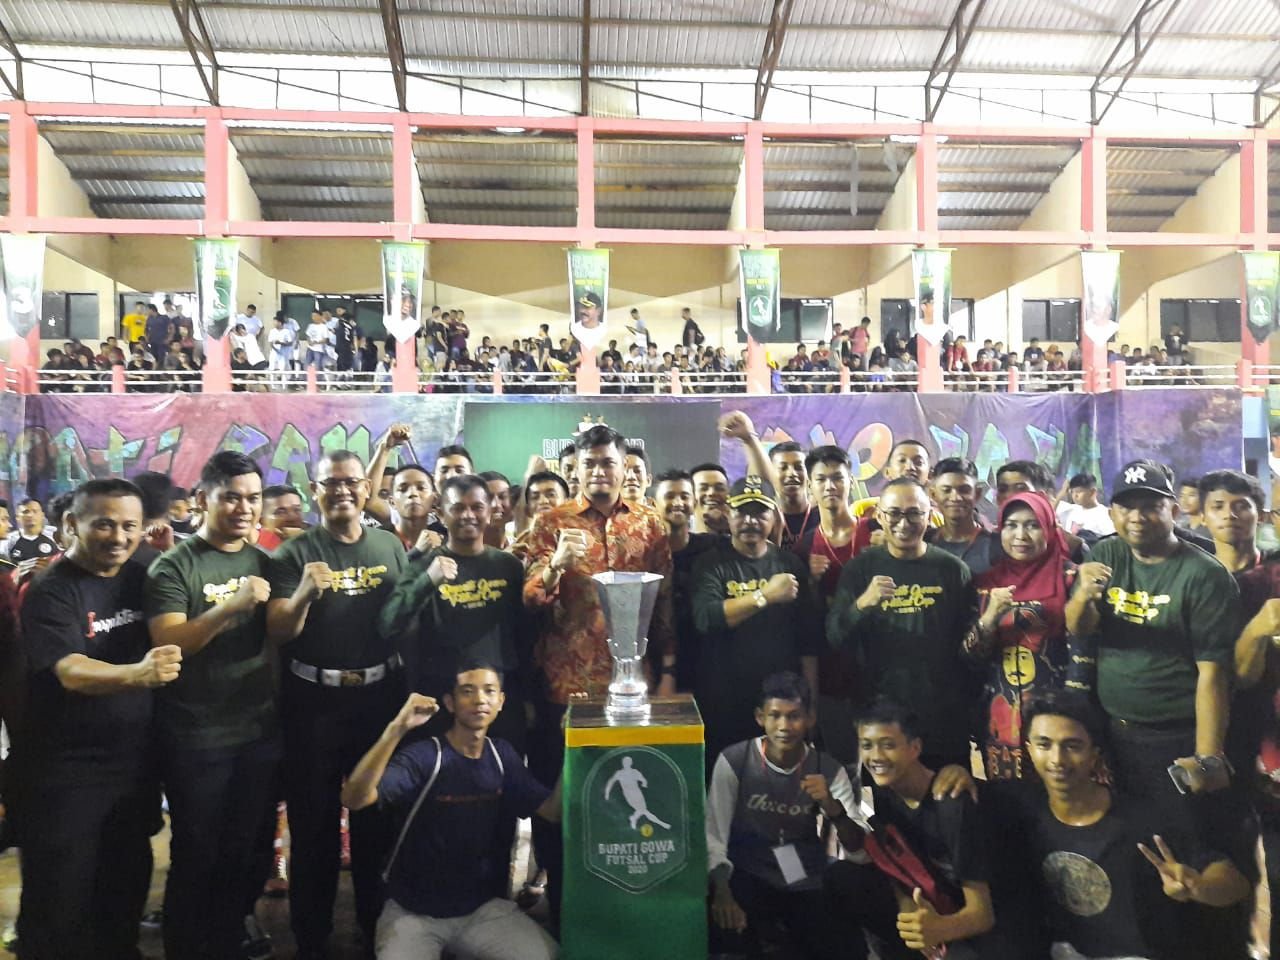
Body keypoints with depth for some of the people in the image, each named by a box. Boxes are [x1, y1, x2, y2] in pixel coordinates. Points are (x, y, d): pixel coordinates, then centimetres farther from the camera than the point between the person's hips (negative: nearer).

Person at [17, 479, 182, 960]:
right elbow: (71, 672, -28)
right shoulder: (50, 592, -15)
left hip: (135, 763, 6)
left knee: (128, 886, 19)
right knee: (60, 903, 7)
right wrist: (138, 673, -46)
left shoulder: (140, 577, 3)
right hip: (66, 774, -5)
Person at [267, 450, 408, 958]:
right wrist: (304, 593, -29)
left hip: (380, 698, 3)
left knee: (379, 818, 15)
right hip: (312, 703, -2)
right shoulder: (295, 552, -4)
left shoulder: (391, 546, 4)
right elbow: (278, 632, -12)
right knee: (313, 823, 9)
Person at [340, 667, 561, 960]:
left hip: (484, 907, 4)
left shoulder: (502, 756, 1)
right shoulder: (423, 756, -16)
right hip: (413, 911, -3)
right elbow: (354, 799, -30)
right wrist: (397, 728, -42)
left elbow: (553, 811, -1)